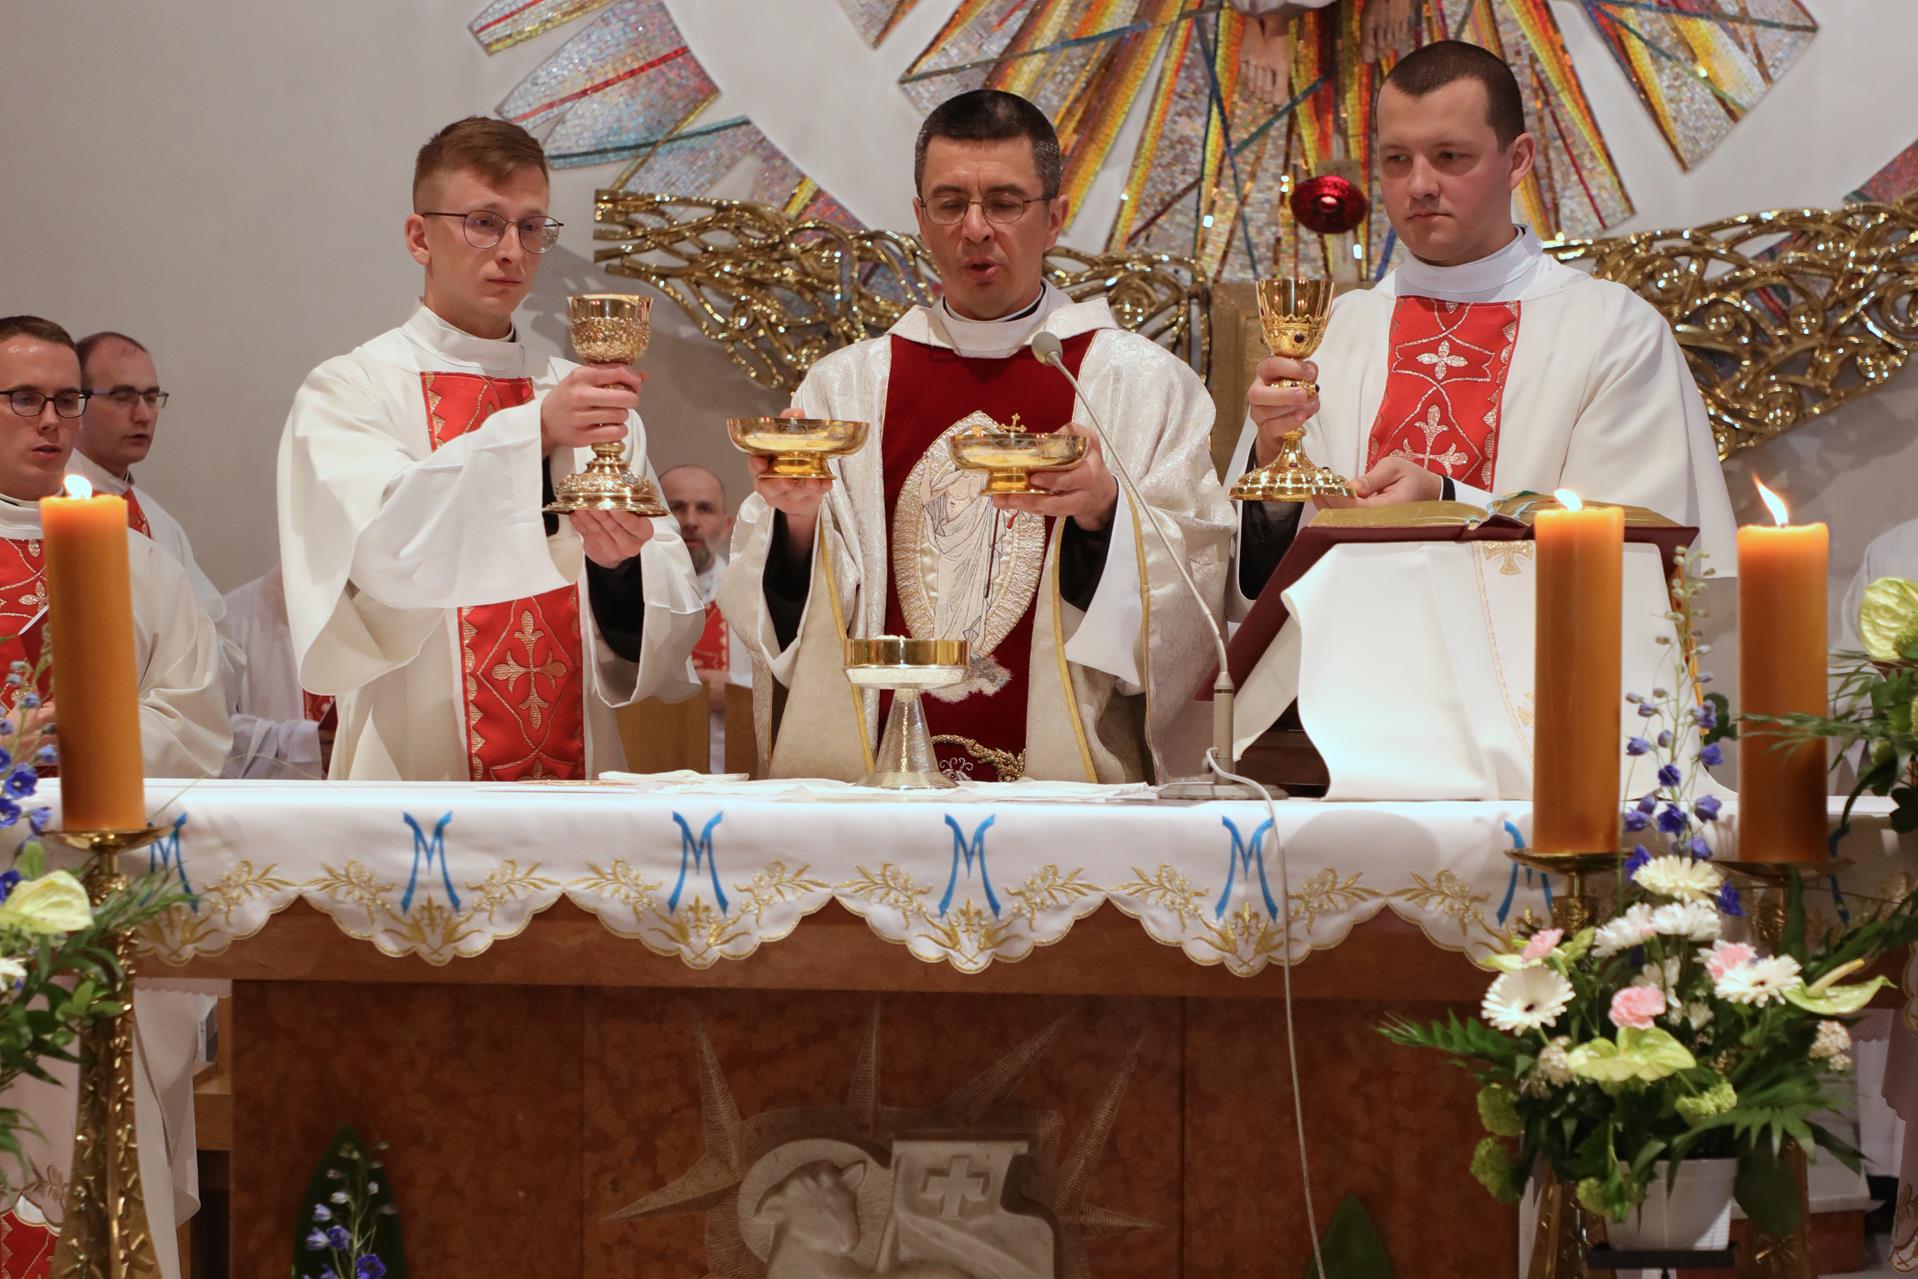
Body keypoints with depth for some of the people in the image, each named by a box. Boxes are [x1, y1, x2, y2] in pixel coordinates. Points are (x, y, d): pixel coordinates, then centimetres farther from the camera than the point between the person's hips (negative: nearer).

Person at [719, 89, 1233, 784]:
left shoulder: (1146, 384, 9)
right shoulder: (844, 384, 15)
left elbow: (1198, 596, 1)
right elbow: (776, 617, 12)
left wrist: (1102, 517, -16)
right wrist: (796, 520, -8)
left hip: (1066, 781, -1)